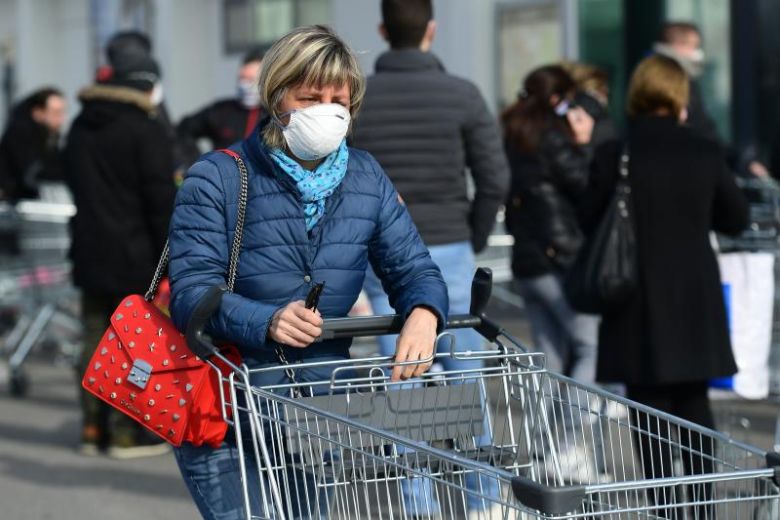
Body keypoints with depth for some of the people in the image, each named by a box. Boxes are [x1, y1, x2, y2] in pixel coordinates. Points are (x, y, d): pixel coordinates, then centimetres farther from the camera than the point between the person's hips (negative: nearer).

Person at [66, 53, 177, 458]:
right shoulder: (146, 132, -14)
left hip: (89, 254, 7)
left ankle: (93, 429, 15)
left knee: (95, 344, 12)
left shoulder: (80, 129, 12)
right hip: (134, 257, -7)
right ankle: (127, 433, -1)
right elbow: (162, 200, -15)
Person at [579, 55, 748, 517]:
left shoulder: (614, 156, -12)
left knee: (650, 404, 5)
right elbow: (736, 218, 4)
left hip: (640, 302, -2)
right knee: (694, 401, 14)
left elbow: (589, 222, -4)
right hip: (696, 295, 2)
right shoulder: (707, 153, -5)